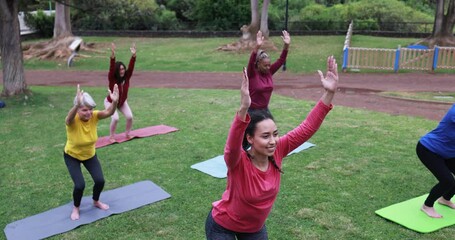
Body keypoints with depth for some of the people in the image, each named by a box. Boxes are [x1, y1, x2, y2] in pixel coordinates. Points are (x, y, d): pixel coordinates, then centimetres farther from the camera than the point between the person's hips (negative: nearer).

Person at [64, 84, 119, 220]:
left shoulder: (94, 116, -23)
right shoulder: (72, 120, -32)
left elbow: (109, 112, -40)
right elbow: (70, 117, -57)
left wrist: (115, 102, -61)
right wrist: (77, 105, -77)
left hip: (90, 155, 3)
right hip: (72, 156, -3)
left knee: (100, 181, -5)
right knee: (80, 185, -15)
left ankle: (96, 201, 27)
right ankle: (76, 208, 16)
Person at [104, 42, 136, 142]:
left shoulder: (126, 77, -18)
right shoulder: (112, 79, -28)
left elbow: (131, 67, -30)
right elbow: (111, 68, -45)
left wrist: (133, 55, -44)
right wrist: (113, 56, -59)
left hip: (122, 102, 4)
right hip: (110, 102, -4)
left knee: (130, 117, -12)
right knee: (115, 118, -23)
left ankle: (127, 134, 14)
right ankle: (111, 136, 1)